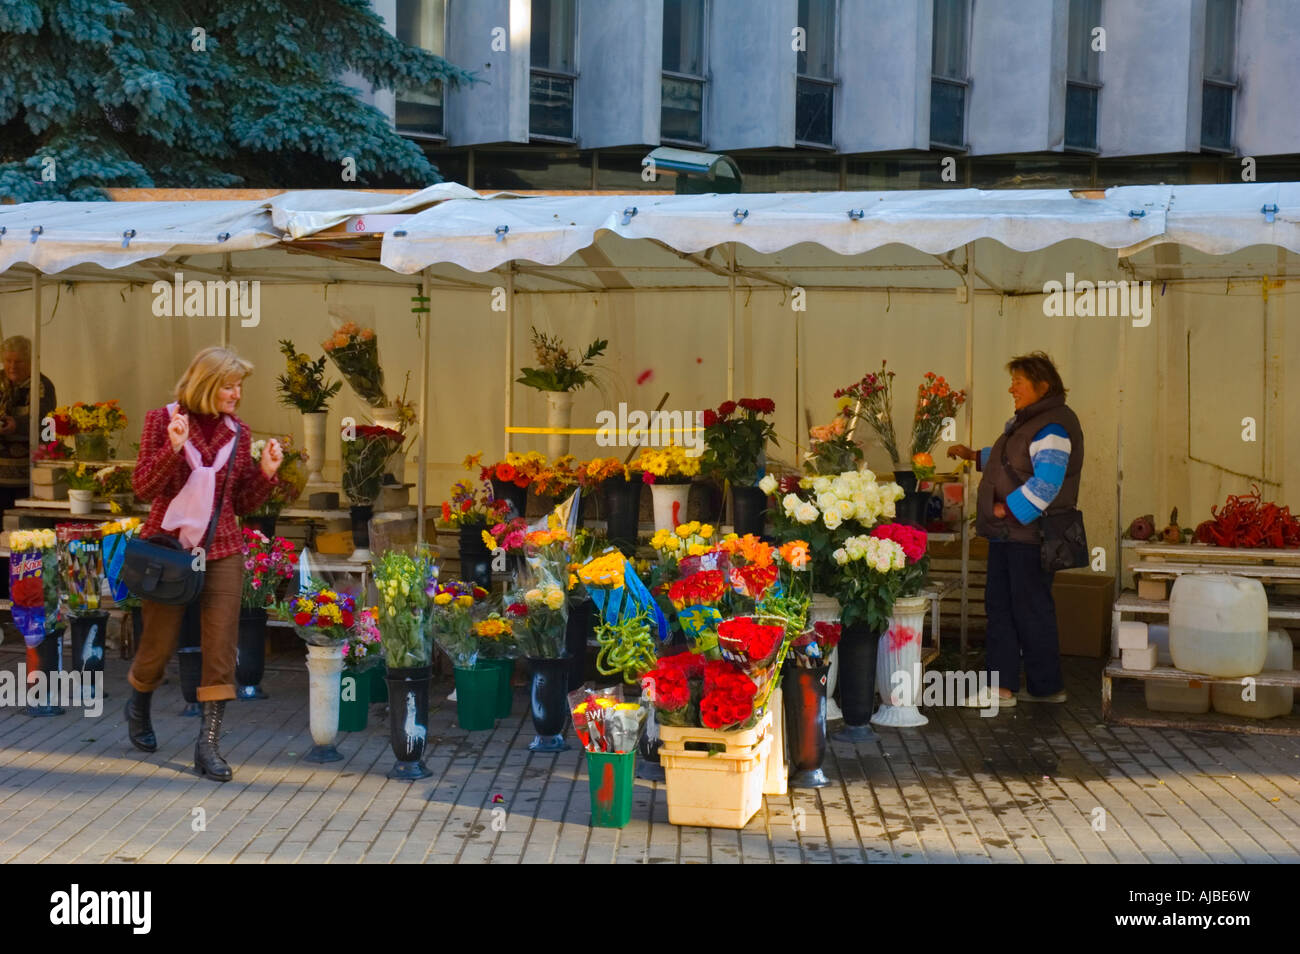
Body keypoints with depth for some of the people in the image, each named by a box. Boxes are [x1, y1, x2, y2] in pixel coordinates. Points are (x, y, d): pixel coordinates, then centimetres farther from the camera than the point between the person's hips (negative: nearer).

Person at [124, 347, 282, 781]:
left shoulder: (238, 432, 7)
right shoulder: (162, 419, -3)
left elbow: (243, 504, 10)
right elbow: (142, 487, -7)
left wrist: (266, 472, -6)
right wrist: (173, 448, -21)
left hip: (221, 551, 3)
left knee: (221, 650, -5)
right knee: (159, 644, 8)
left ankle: (208, 744, 1)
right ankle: (138, 707, 40)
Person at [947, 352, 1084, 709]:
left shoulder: (1052, 428, -16)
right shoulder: (1023, 422, 16)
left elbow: (1045, 484, -25)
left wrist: (1006, 508, -20)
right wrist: (973, 455, 30)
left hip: (1030, 535, -10)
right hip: (1008, 533, 10)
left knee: (1032, 610, -2)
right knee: (1000, 607, 9)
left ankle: (1047, 686, 11)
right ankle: (1003, 686, 13)